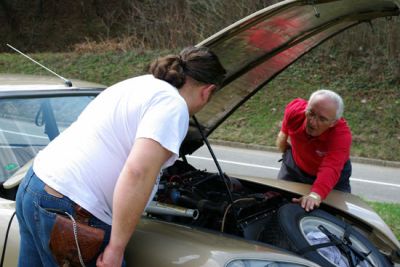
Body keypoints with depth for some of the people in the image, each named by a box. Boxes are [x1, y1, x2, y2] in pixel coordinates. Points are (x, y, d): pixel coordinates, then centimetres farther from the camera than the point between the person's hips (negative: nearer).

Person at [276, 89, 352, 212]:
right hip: (295, 165, 3)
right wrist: (283, 134, 5)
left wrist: (316, 194, -75)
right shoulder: (295, 109, -32)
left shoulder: (342, 135, -43)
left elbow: (330, 170, -58)